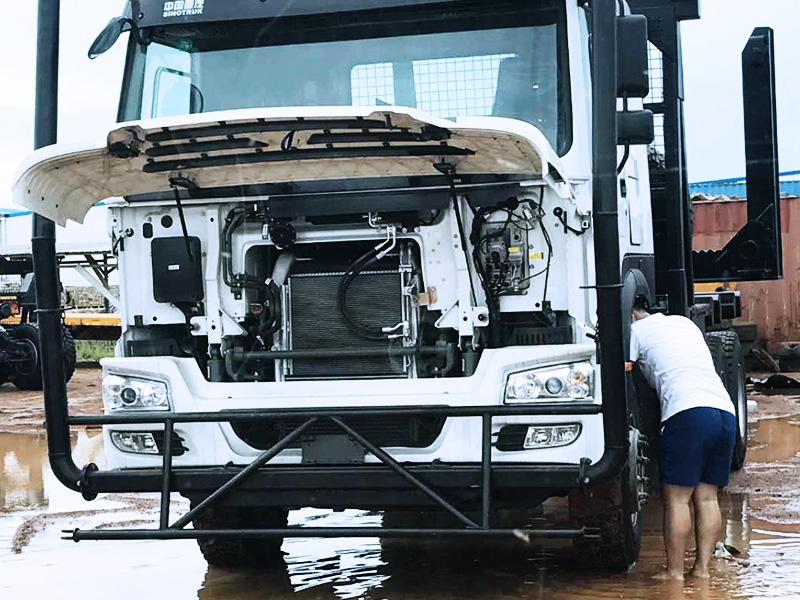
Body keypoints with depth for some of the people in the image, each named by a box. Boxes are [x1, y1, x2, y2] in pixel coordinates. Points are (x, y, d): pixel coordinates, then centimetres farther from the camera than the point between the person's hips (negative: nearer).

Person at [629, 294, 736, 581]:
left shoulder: (637, 329, 10)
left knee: (676, 498, -2)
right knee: (707, 496, 9)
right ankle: (702, 567, 7)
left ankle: (674, 571, -3)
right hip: (725, 411, 6)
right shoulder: (685, 323, 29)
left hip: (687, 412, -6)